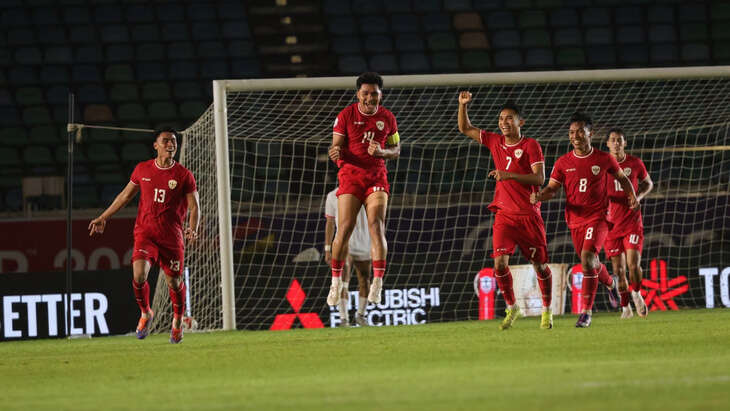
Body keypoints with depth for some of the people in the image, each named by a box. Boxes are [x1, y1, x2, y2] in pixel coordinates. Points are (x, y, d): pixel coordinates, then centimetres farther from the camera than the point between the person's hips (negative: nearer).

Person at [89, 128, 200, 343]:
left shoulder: (184, 175, -1)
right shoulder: (142, 169, 5)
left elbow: (194, 206, 2)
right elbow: (125, 196, 19)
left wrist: (192, 229, -17)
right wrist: (103, 218, 20)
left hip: (172, 236, -1)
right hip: (145, 233, 1)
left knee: (174, 282, 4)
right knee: (139, 275, -18)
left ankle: (178, 321, 31)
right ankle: (145, 313, 9)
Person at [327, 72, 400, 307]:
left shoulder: (387, 118, 5)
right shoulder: (346, 116, -2)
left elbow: (396, 150, 12)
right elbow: (336, 147, -4)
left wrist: (381, 152, -10)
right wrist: (335, 153, -29)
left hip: (376, 177, 1)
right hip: (350, 175, -1)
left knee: (376, 225, -15)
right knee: (345, 228, -9)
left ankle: (377, 283, -17)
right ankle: (336, 282, 5)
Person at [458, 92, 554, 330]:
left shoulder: (531, 146, -5)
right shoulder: (495, 142, 9)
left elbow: (539, 178, -14)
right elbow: (465, 129, 18)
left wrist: (509, 175, -23)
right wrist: (463, 105, 2)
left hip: (529, 214, -3)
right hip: (504, 214, 3)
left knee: (539, 264, 3)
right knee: (500, 262, -12)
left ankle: (547, 310, 20)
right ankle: (511, 308, 5)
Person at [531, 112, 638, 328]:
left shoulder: (604, 159, -1)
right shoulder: (563, 163, 3)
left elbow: (622, 178, 15)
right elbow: (552, 189, 1)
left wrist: (632, 196, -1)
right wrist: (539, 196, -20)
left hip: (598, 217, -4)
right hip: (575, 220, 4)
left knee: (587, 257, -24)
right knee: (590, 263, 16)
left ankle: (586, 311, -22)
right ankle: (610, 283, 53)